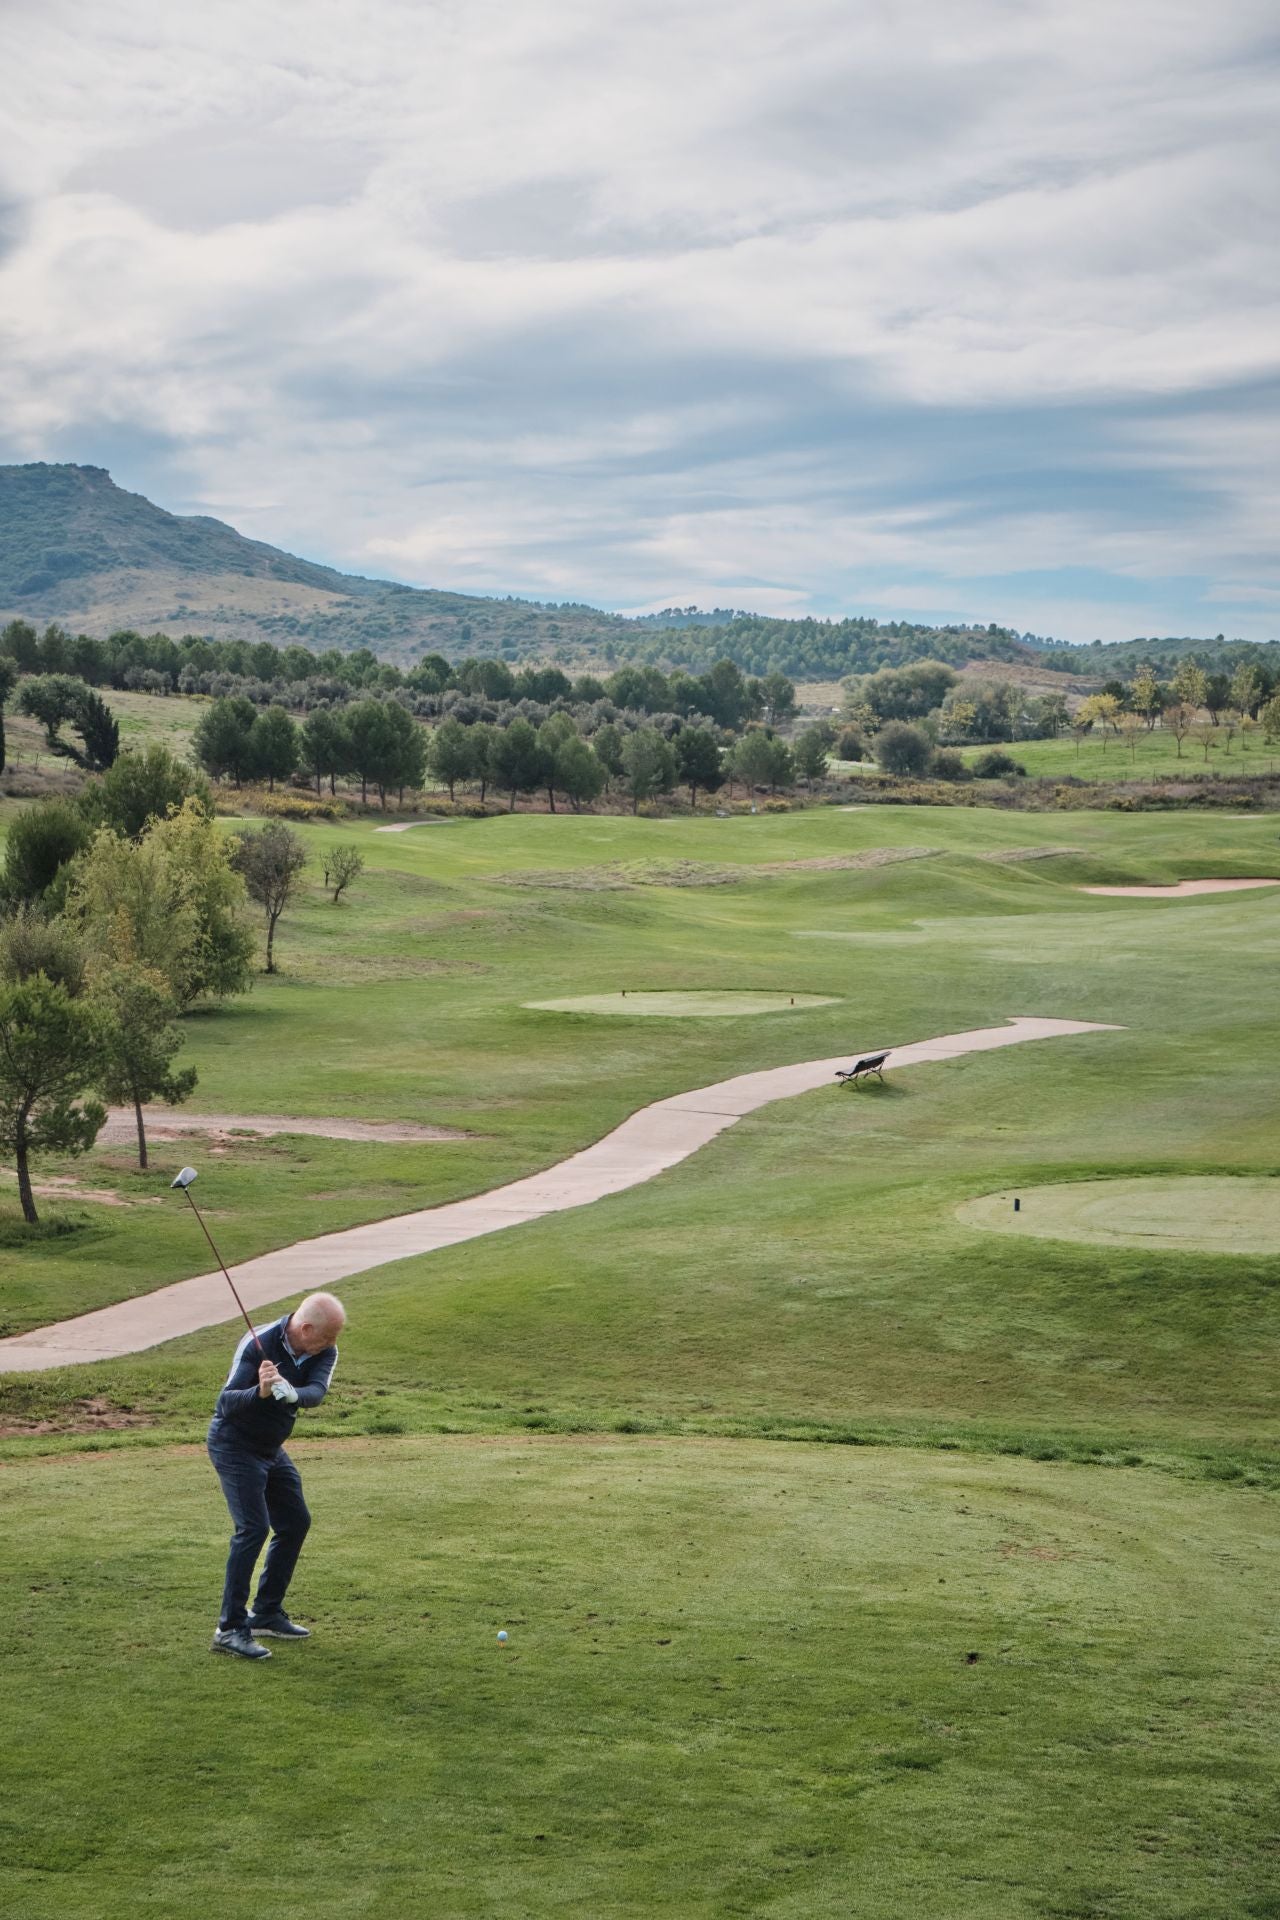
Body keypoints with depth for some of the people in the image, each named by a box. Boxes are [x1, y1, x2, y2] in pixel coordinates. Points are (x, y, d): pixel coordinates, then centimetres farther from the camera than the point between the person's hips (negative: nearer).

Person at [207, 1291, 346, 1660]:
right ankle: (230, 1629, -14)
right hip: (234, 1445, -8)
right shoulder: (259, 1344, -26)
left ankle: (267, 1614, 23)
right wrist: (260, 1392, -49)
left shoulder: (323, 1352, -8)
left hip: (271, 1449, 8)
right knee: (253, 1528, -17)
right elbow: (225, 1403, -29)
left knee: (295, 1522, 11)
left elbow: (316, 1392, -26)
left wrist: (290, 1393, -48)